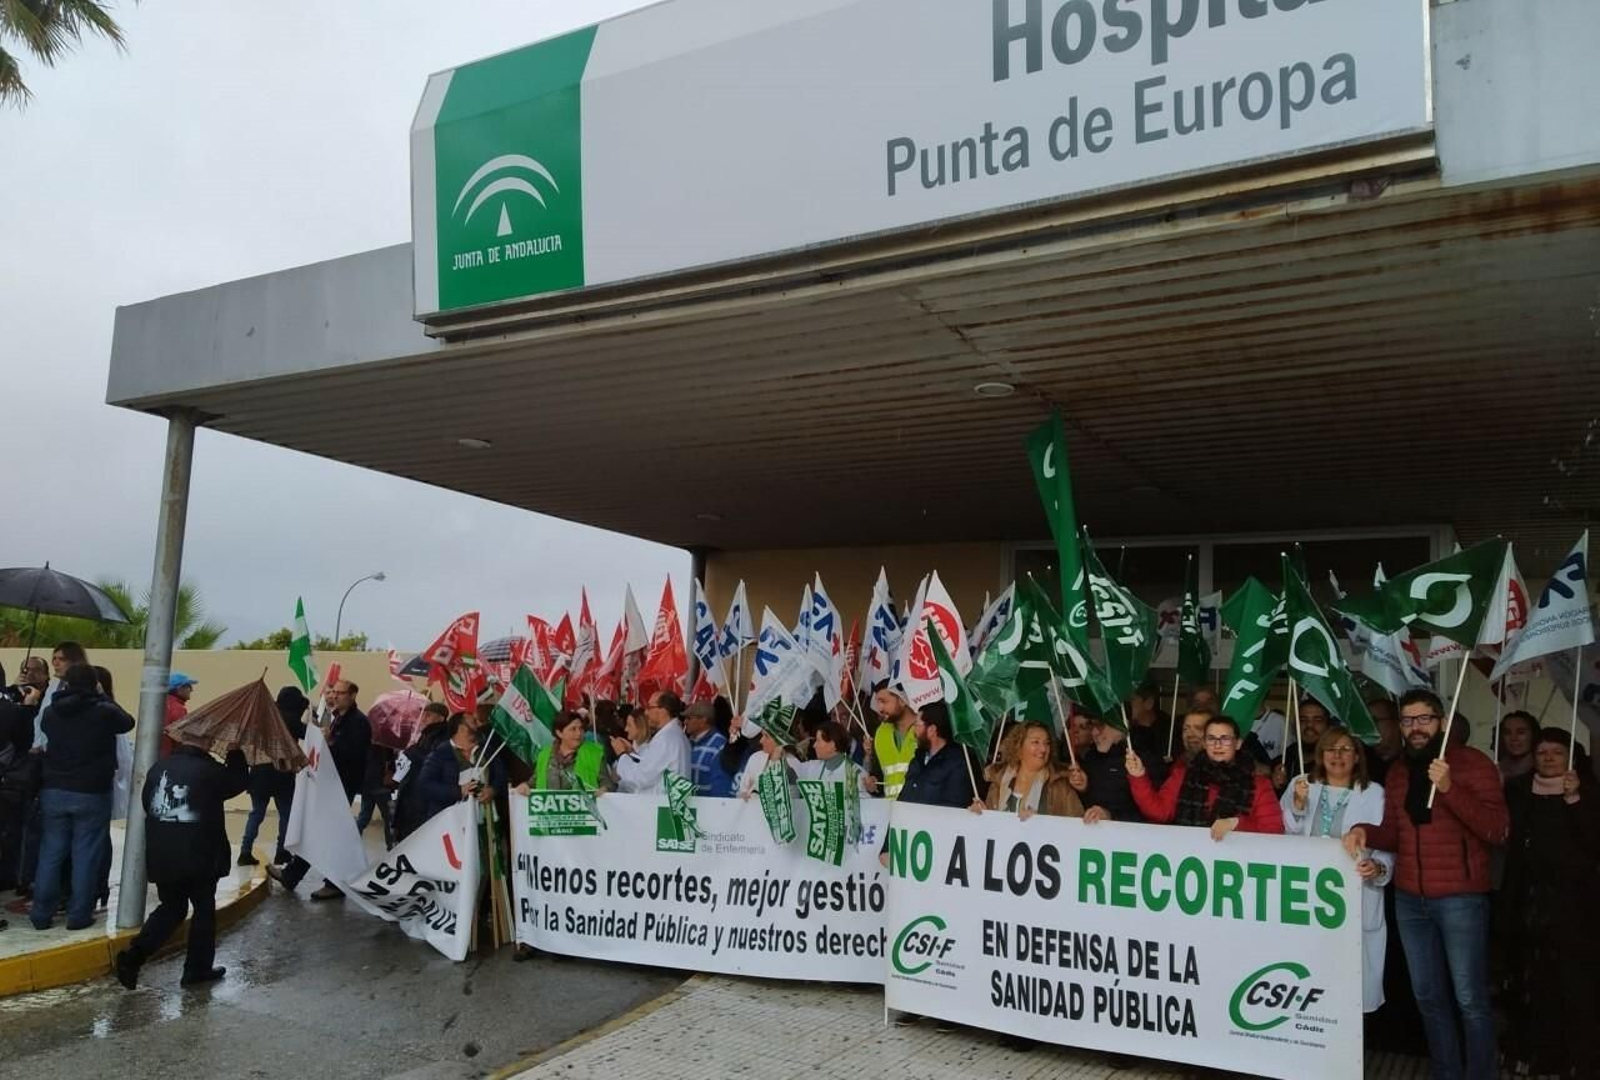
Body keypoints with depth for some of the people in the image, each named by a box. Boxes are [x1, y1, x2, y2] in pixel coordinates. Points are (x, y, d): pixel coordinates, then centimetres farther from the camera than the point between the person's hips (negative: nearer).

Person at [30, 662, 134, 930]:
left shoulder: (51, 713, 0)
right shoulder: (103, 712, -12)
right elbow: (127, 722, 7)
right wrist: (106, 699, 18)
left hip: (54, 791, 4)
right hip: (92, 794, -4)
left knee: (50, 852, 12)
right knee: (86, 855, 3)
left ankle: (42, 913, 15)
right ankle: (79, 914, 6)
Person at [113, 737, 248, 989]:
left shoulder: (159, 767, 4)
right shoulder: (209, 770, -12)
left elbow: (147, 803, 13)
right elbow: (240, 781, 2)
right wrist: (235, 753, 10)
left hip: (161, 857, 5)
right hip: (199, 858, -5)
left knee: (170, 908, 20)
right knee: (204, 909, 12)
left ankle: (134, 954, 3)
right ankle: (197, 969, 16)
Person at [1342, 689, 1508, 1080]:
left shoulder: (1473, 763, -6)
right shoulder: (1397, 774, 13)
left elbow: (1498, 831, -15)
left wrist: (1449, 789, -25)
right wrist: (1365, 833, -4)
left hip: (1460, 898, -6)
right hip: (1409, 899, 6)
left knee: (1469, 999, -1)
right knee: (1428, 996, 13)